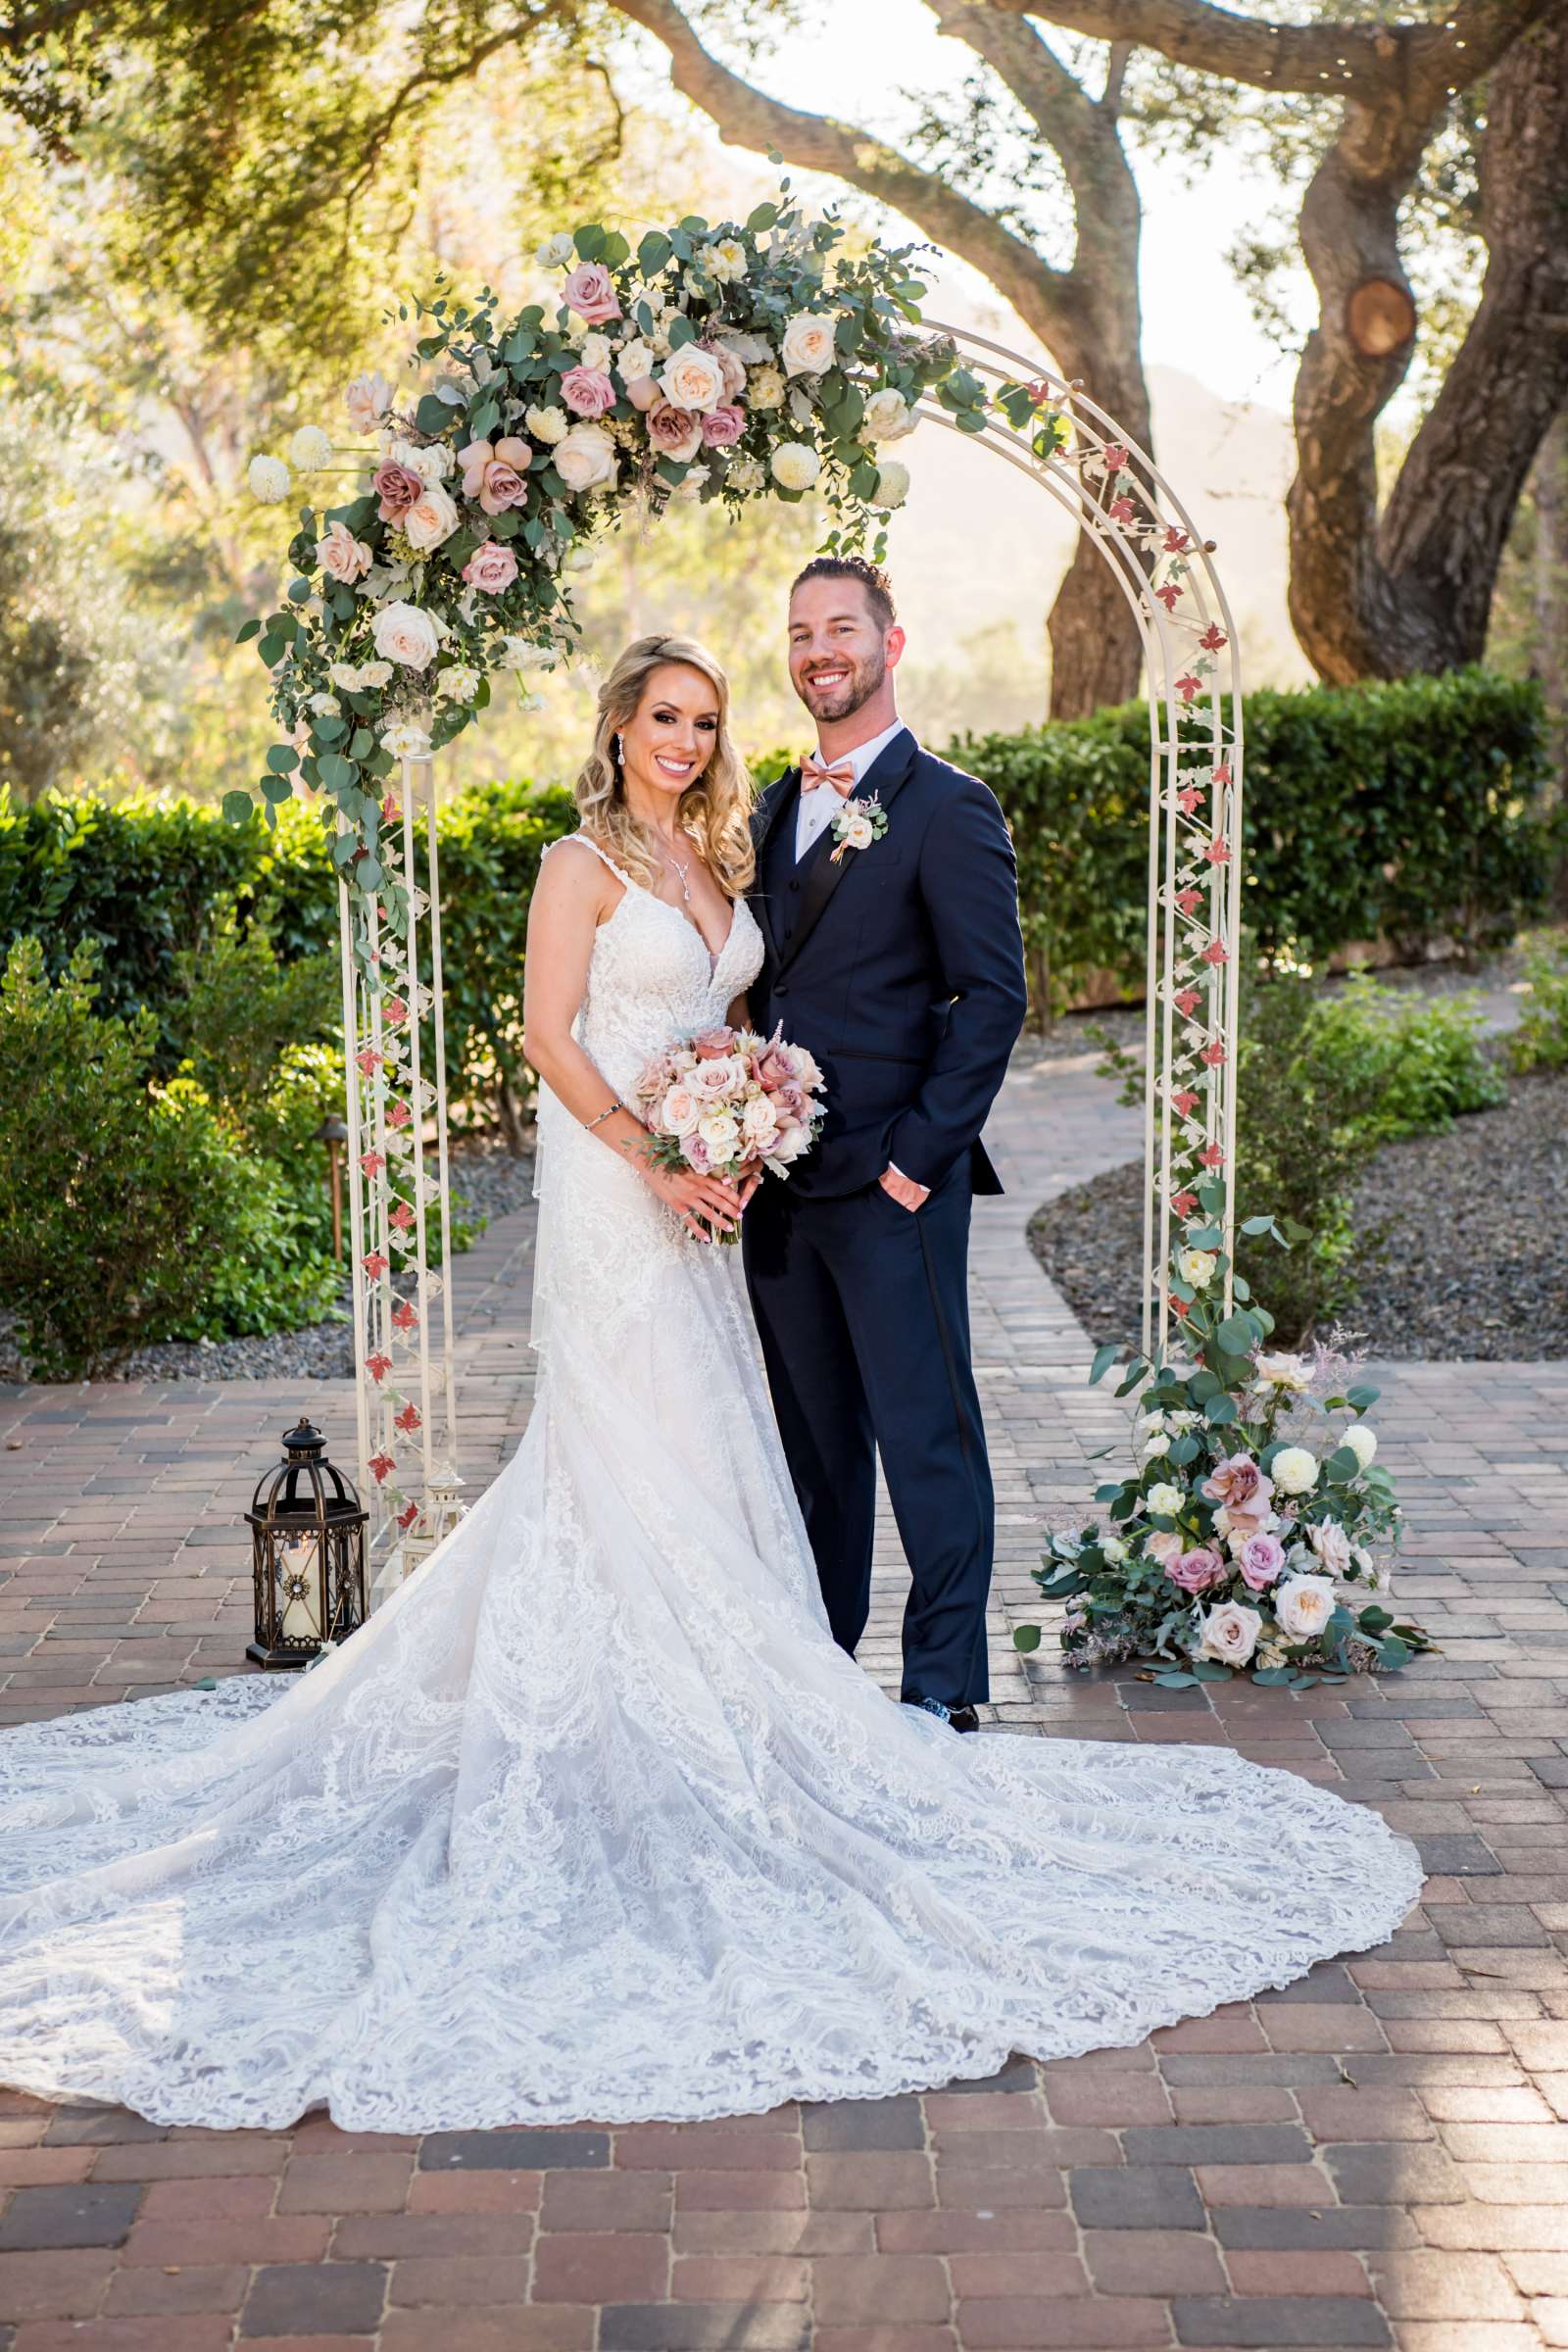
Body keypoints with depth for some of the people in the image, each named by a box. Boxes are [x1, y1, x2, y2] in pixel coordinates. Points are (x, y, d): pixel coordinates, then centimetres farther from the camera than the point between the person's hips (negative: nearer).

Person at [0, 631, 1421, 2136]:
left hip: (695, 1180, 7)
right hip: (608, 1178, -7)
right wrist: (653, 1158, -19)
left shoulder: (717, 858, 15)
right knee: (633, 1433, -4)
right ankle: (646, 1704, 4)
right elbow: (551, 1037, -12)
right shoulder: (584, 864, -6)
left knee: (693, 1432, 10)